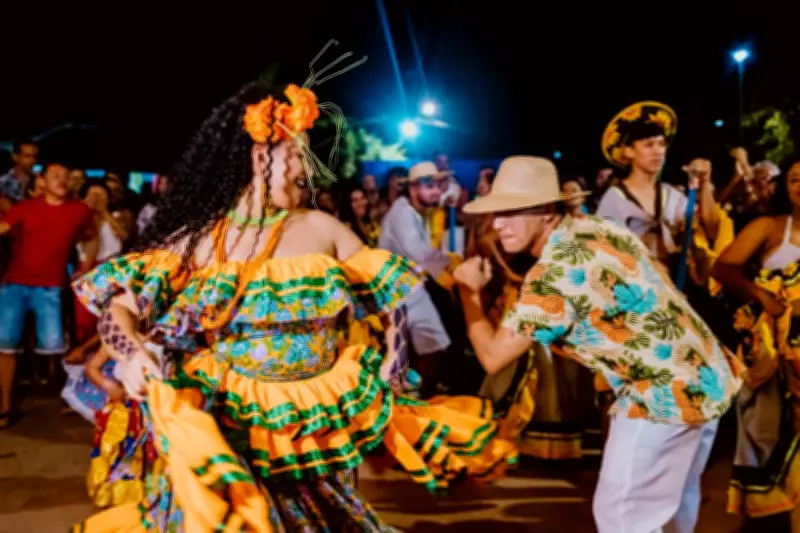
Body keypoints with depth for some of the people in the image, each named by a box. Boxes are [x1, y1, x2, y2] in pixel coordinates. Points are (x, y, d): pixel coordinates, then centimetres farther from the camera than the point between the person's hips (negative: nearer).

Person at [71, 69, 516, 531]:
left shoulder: (320, 228, 1)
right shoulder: (196, 239, -2)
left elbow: (386, 290, 6)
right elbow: (118, 303, -6)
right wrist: (131, 353, -25)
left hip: (319, 431, 1)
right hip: (231, 431, -1)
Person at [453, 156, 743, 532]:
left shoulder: (552, 275, -22)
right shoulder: (597, 226, 4)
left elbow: (493, 357, -16)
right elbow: (658, 277, 17)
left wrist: (469, 291, -2)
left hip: (666, 394, -9)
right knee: (675, 493, 28)